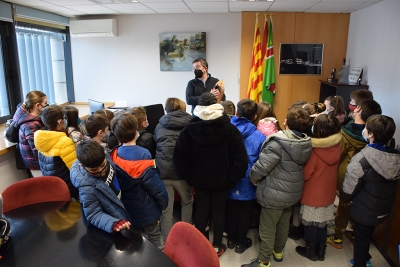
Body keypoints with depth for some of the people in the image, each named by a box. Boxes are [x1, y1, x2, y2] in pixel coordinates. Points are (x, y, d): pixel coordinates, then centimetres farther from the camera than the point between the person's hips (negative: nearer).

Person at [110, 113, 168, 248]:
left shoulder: (114, 155, -9)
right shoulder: (142, 155, -27)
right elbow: (156, 186, -22)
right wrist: (164, 203, -6)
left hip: (126, 209, 5)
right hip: (145, 210, -5)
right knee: (154, 237, 17)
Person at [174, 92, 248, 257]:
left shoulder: (189, 129, -11)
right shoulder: (230, 129, -14)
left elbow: (179, 157, -9)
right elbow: (241, 159, -17)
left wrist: (188, 176, -1)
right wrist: (233, 178, -8)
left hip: (199, 179, 1)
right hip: (222, 180, -1)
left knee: (201, 210, 15)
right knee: (219, 212, 13)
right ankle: (217, 246, 26)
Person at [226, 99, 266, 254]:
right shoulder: (259, 137, -18)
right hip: (248, 184, -2)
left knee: (231, 211, 21)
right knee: (245, 213, 17)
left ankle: (231, 239, 37)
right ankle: (241, 242, 32)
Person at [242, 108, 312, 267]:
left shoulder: (278, 143, -26)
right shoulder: (306, 144, -4)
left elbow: (262, 166, -25)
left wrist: (253, 179, -6)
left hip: (274, 193, -7)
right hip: (293, 192, 7)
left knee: (267, 228, 8)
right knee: (284, 223, 25)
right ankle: (278, 251, 44)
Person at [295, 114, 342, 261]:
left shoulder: (314, 150, -27)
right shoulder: (337, 147, -10)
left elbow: (304, 174, -18)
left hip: (312, 194, -5)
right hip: (328, 192, 6)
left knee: (310, 223, 14)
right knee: (322, 222, 20)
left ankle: (311, 251, 31)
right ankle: (321, 251, 35)